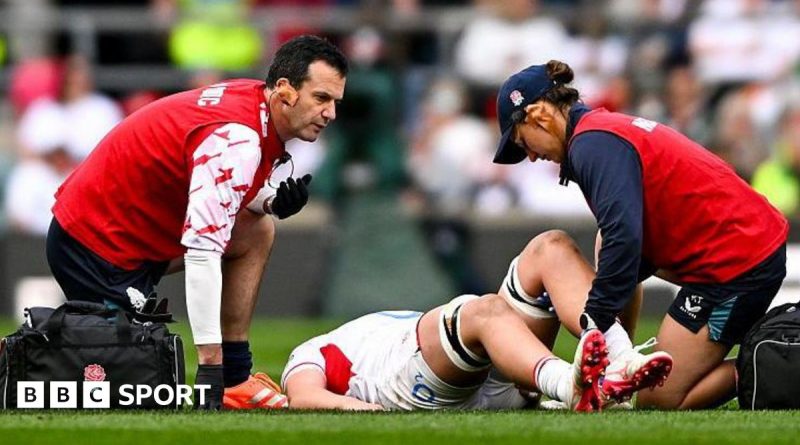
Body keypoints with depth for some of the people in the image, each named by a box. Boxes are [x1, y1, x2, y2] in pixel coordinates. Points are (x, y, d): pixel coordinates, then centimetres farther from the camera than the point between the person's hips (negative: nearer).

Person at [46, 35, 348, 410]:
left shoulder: (250, 99, 2)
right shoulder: (238, 139, -26)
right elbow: (201, 253, -31)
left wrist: (272, 201, -6)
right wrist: (209, 363, -31)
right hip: (95, 245, -10)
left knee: (257, 232, 12)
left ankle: (236, 379, 12)